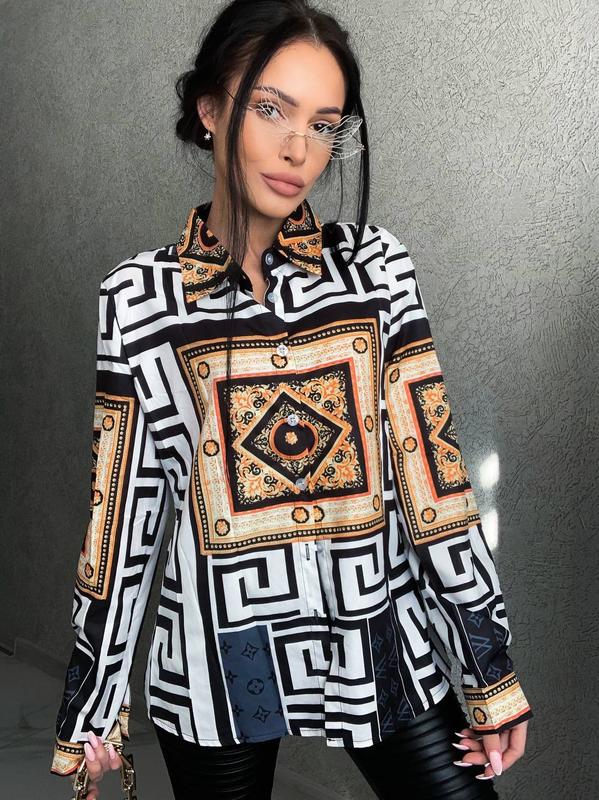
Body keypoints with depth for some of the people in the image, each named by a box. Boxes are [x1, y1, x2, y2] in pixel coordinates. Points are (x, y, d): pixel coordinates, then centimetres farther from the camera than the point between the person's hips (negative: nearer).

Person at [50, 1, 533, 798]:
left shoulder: (377, 265, -3)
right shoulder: (138, 296, -4)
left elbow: (433, 474, -2)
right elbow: (123, 510, 1)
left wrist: (493, 671, 0)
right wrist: (89, 711, 6)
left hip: (381, 640, 1)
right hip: (214, 664, 0)